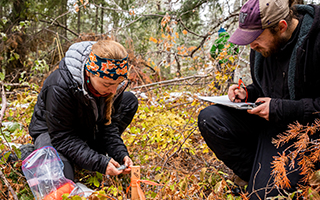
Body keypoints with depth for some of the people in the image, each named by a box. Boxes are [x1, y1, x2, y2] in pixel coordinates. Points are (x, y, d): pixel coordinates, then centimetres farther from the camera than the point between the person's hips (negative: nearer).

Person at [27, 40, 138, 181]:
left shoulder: (113, 82, -19)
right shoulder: (60, 88, -38)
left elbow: (109, 123, -8)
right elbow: (62, 137, -31)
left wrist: (120, 153, -23)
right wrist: (99, 163, -37)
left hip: (87, 128, 7)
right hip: (51, 131, -6)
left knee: (130, 101, -6)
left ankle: (93, 150, -1)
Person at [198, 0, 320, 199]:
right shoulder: (262, 47, 2)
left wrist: (281, 109, -23)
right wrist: (247, 94, -1)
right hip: (267, 120, 8)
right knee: (209, 118, -10)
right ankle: (256, 176, -1)